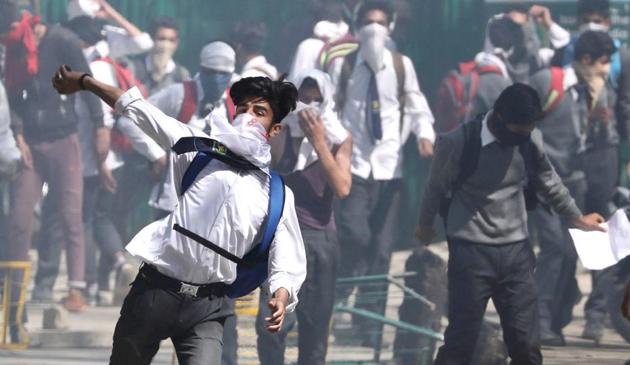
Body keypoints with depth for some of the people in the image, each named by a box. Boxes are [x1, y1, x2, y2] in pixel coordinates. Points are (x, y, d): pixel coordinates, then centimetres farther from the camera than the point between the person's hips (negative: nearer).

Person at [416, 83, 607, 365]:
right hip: (471, 252, -4)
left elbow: (549, 183, 18)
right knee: (460, 342, -4)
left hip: (516, 251, 4)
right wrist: (425, 225, 18)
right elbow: (436, 188, 3)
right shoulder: (459, 143, -15)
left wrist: (578, 219, 26)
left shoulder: (530, 140, -1)